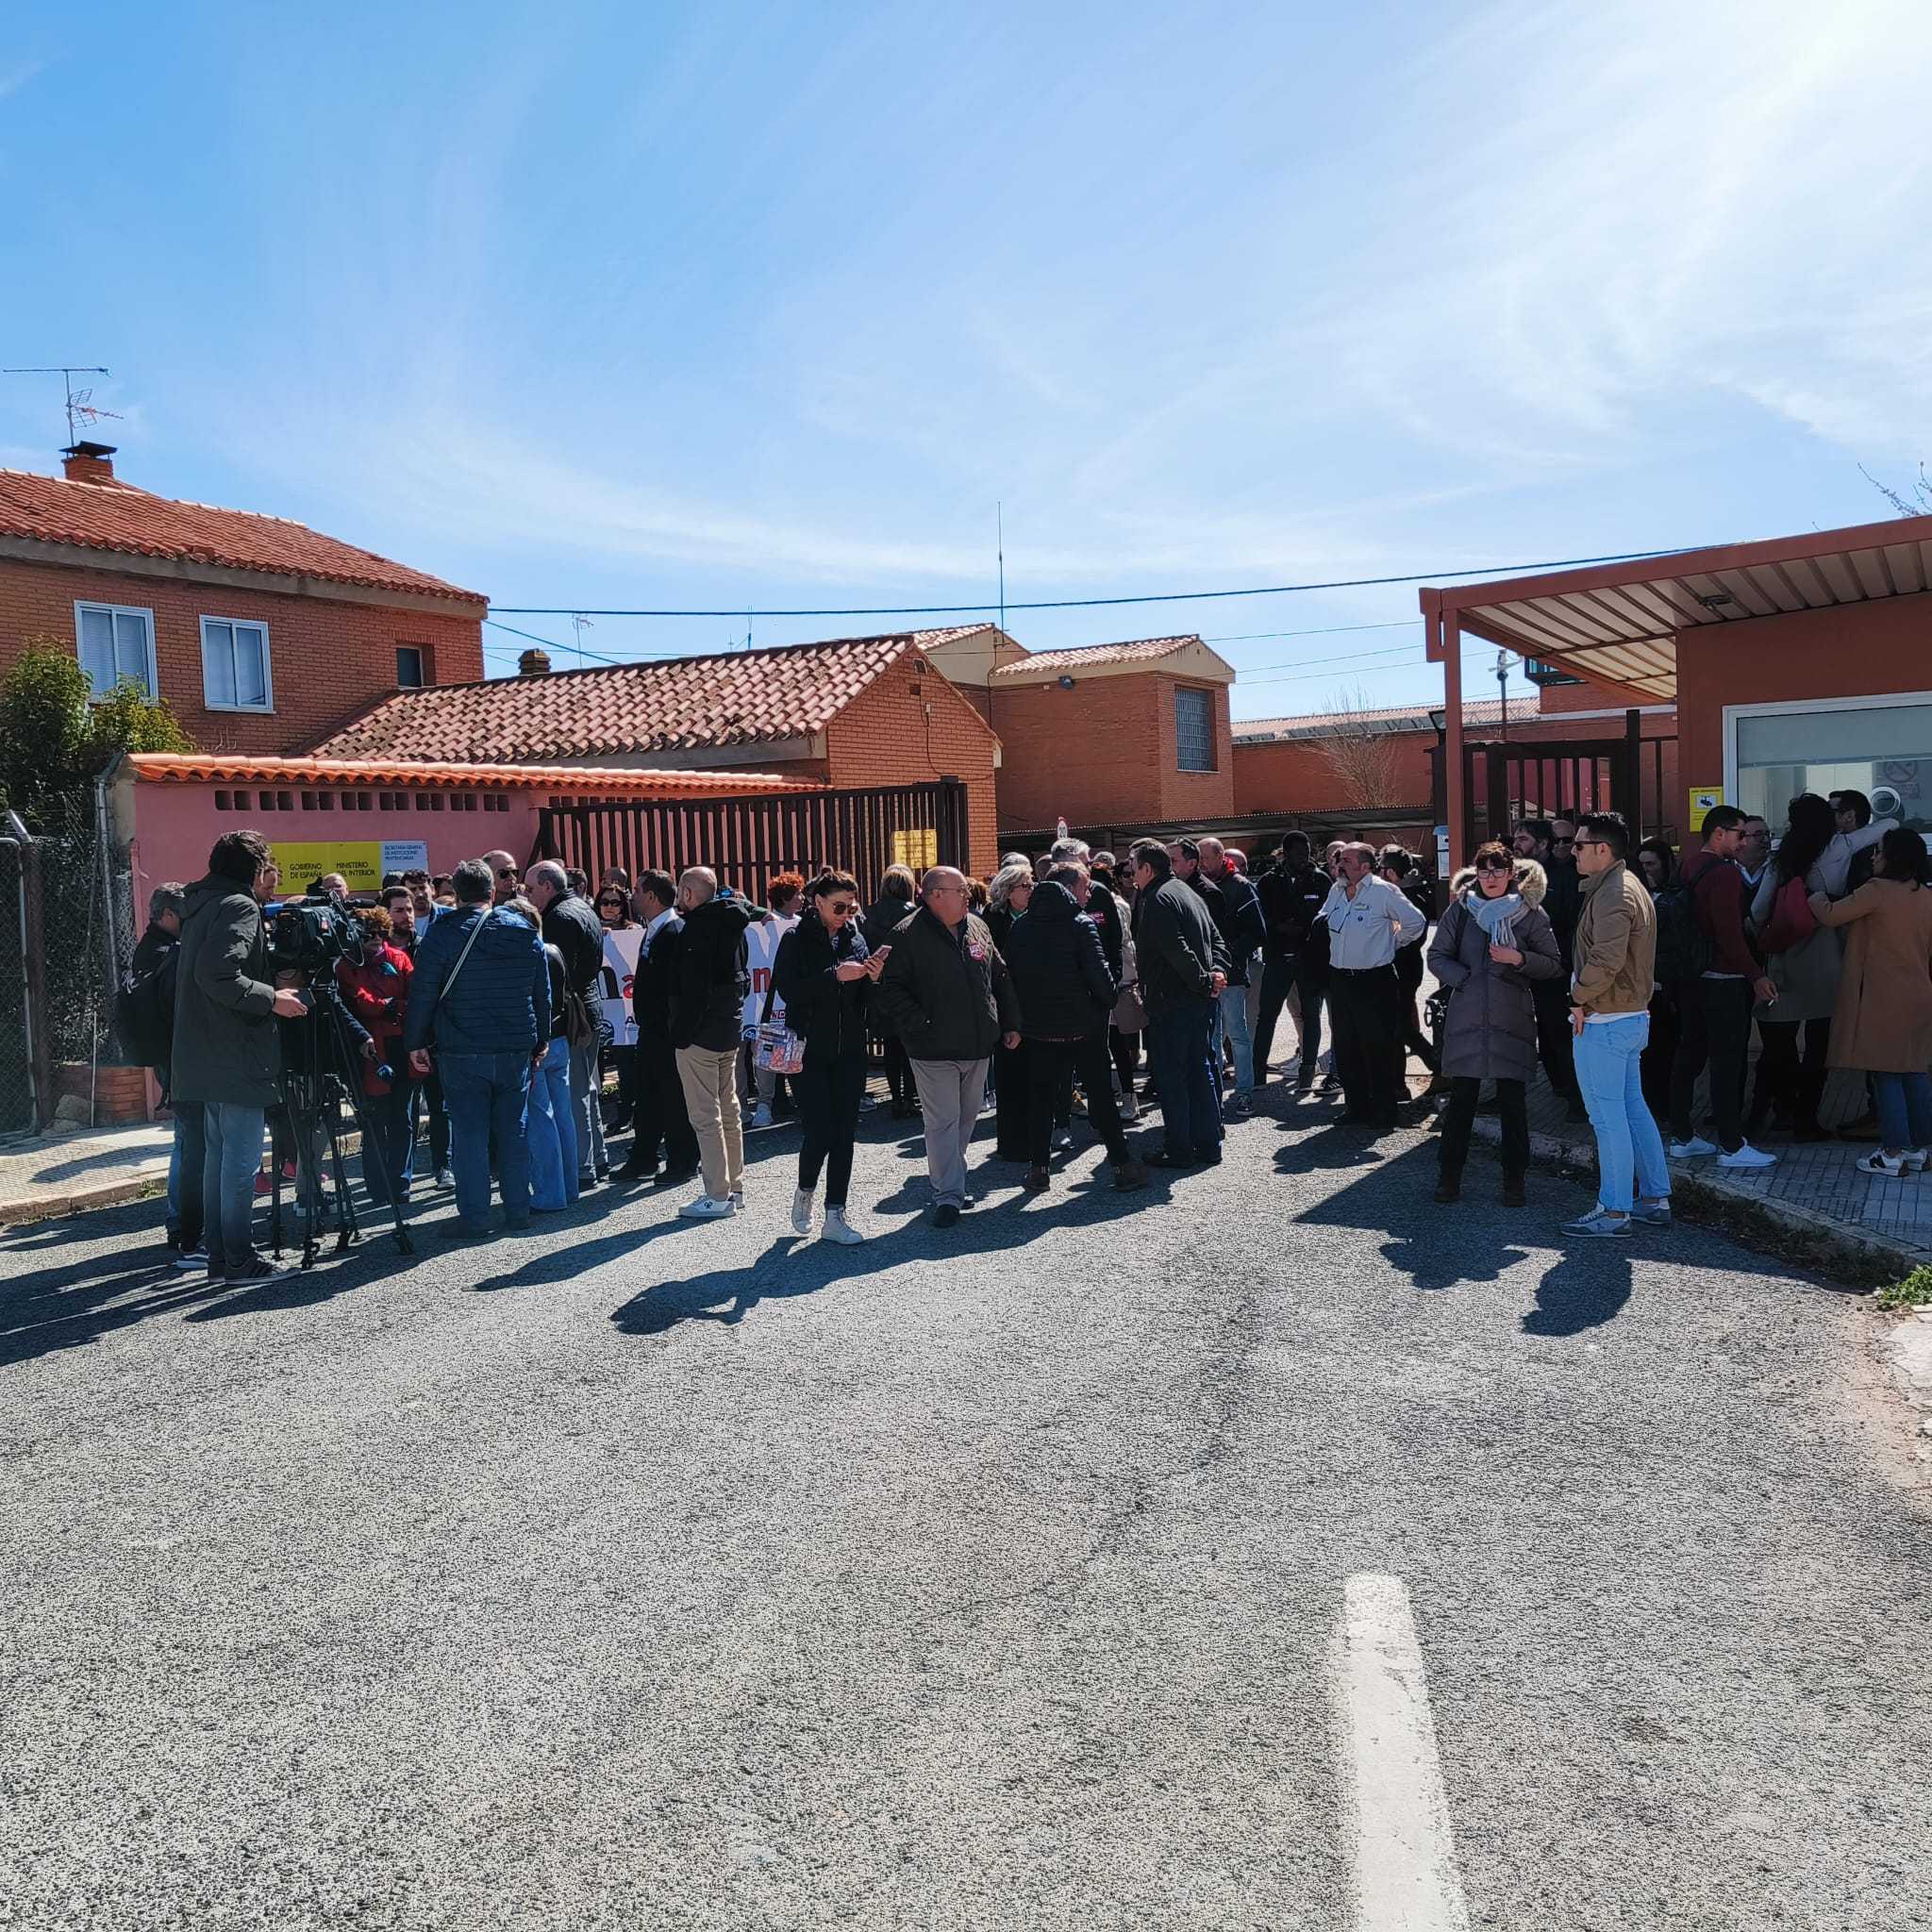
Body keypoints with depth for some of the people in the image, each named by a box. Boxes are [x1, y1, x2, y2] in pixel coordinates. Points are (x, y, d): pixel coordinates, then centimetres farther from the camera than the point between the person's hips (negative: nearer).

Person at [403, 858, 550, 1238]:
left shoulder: (443, 934, -7)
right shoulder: (527, 932, 5)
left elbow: (422, 994, -7)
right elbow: (543, 993, 11)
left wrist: (415, 1042, 3)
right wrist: (541, 1039, 20)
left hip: (462, 1052, -3)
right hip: (516, 1050, 4)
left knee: (469, 1135, 1)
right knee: (513, 1131, 11)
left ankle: (474, 1217, 3)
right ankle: (518, 1210, 16)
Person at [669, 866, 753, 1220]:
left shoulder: (697, 928, -16)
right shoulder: (730, 924, 12)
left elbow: (694, 987, -21)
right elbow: (743, 976, 19)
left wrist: (682, 1032, -17)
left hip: (701, 1033, -10)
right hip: (729, 1030, 10)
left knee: (705, 1117, -5)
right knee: (728, 1111, 16)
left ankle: (718, 1197, -4)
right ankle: (734, 1187, 24)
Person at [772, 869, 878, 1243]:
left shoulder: (856, 937, 7)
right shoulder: (796, 938, -5)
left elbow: (865, 999, 9)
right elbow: (788, 990, -16)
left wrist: (872, 977, -12)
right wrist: (835, 975, -21)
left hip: (850, 1051, 4)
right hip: (811, 1051, -4)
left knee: (845, 1134, 5)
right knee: (819, 1132, -7)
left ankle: (835, 1216, 13)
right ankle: (804, 1192, 22)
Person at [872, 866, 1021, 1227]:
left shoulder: (977, 929, 10)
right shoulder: (907, 935, -10)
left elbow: (1001, 979, 18)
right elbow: (890, 990, -13)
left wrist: (1011, 1024, 14)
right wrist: (921, 1025, -18)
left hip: (978, 1047, 7)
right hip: (935, 1050, -6)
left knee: (966, 1119, 15)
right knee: (943, 1122, -5)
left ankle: (947, 1182, 29)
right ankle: (948, 1196, 0)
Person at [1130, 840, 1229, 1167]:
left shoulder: (1157, 900, -13)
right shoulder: (1188, 892, 17)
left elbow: (1177, 950, -23)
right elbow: (1216, 940, 15)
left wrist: (1204, 980, -17)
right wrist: (1218, 971, 0)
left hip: (1172, 1002, -9)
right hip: (1200, 1002, 9)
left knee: (1170, 1075, 0)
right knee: (1200, 1070, 13)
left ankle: (1178, 1149, 5)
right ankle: (1208, 1146, 18)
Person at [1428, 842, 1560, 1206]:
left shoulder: (1530, 912, 3)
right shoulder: (1461, 908, 6)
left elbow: (1554, 964, 5)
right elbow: (1437, 956, 11)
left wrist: (1519, 958, -11)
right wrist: (1464, 980, -4)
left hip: (1512, 1018, -1)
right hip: (1466, 1017, 1)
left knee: (1512, 1100, 1)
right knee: (1461, 1097, 3)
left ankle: (1514, 1180, 12)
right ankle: (1449, 1175, 14)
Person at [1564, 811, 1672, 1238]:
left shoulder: (1611, 895, -18)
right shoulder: (1629, 887, 16)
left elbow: (1606, 961, -28)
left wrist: (1580, 998, -15)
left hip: (1604, 1021, -10)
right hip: (1632, 1015, 10)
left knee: (1607, 1116, -4)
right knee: (1633, 1109, 15)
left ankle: (1615, 1211, 2)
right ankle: (1655, 1200, 21)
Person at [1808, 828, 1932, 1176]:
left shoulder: (1879, 890, -14)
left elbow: (1831, 915, -13)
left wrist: (1815, 896, 7)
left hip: (1883, 1000, -7)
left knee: (1885, 1074, -2)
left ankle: (1894, 1153, 0)